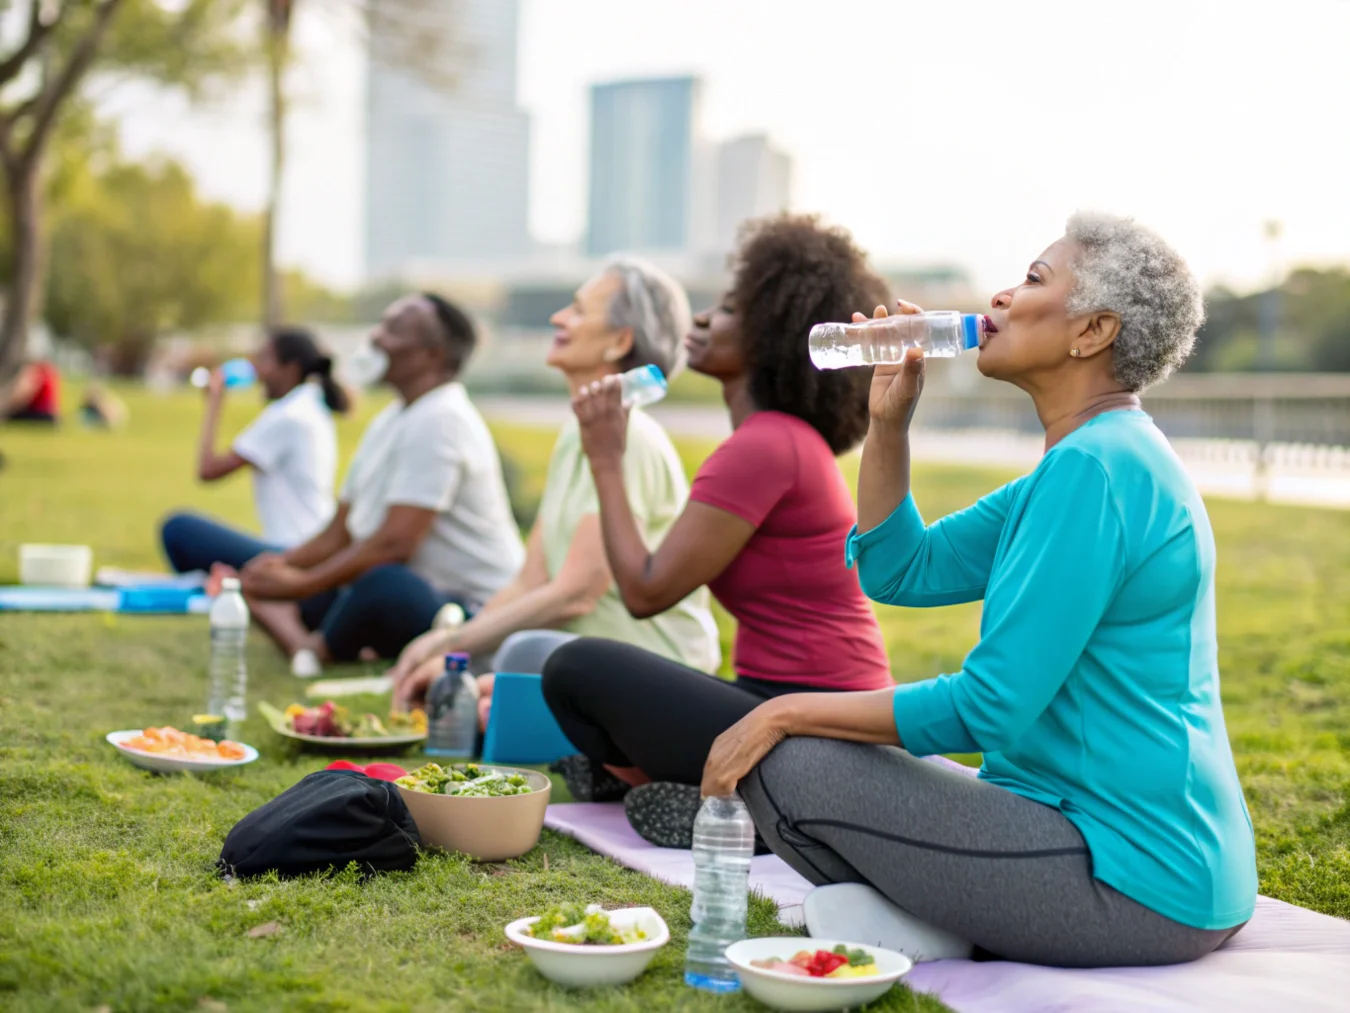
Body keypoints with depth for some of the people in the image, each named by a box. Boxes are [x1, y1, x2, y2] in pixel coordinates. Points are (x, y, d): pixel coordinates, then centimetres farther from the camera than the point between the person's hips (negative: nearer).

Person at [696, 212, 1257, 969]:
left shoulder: (1095, 467, -19)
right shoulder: (1095, 456, 13)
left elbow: (988, 706, -22)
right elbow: (900, 570, 17)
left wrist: (788, 712, -14)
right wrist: (889, 421, 5)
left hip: (1136, 879, -11)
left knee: (790, 762, -14)